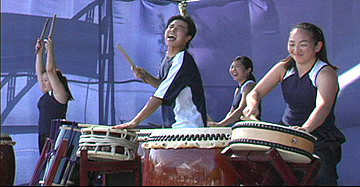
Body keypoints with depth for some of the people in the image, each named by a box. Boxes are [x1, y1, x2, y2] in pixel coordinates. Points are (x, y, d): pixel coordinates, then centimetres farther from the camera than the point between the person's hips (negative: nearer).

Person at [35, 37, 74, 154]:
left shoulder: (59, 94, -5)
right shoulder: (46, 95, 18)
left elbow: (50, 70, -11)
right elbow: (39, 71, 20)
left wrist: (50, 50, -7)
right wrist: (39, 52, 17)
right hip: (43, 136, 9)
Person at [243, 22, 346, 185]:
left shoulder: (326, 73, -14)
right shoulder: (283, 69, 3)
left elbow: (323, 106, -31)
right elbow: (255, 92, -1)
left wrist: (306, 128, -51)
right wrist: (253, 103, -26)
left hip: (321, 142, -4)